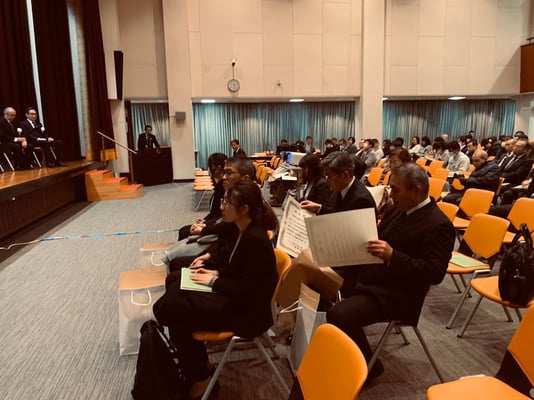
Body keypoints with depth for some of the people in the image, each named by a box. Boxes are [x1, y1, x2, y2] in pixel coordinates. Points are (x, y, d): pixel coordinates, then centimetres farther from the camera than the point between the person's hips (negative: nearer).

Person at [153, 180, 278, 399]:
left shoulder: (256, 240, -27)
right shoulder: (239, 227, 1)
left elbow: (248, 290, -26)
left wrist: (214, 280, -18)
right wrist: (210, 260, 7)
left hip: (246, 309, -10)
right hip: (234, 293, 10)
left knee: (174, 307, -16)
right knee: (175, 281, 5)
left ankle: (199, 380, 4)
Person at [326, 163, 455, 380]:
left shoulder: (438, 225, -18)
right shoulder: (399, 209, 8)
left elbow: (435, 273, -24)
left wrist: (392, 256, -35)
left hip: (394, 294, -9)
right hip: (367, 275, 10)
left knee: (338, 315, -25)